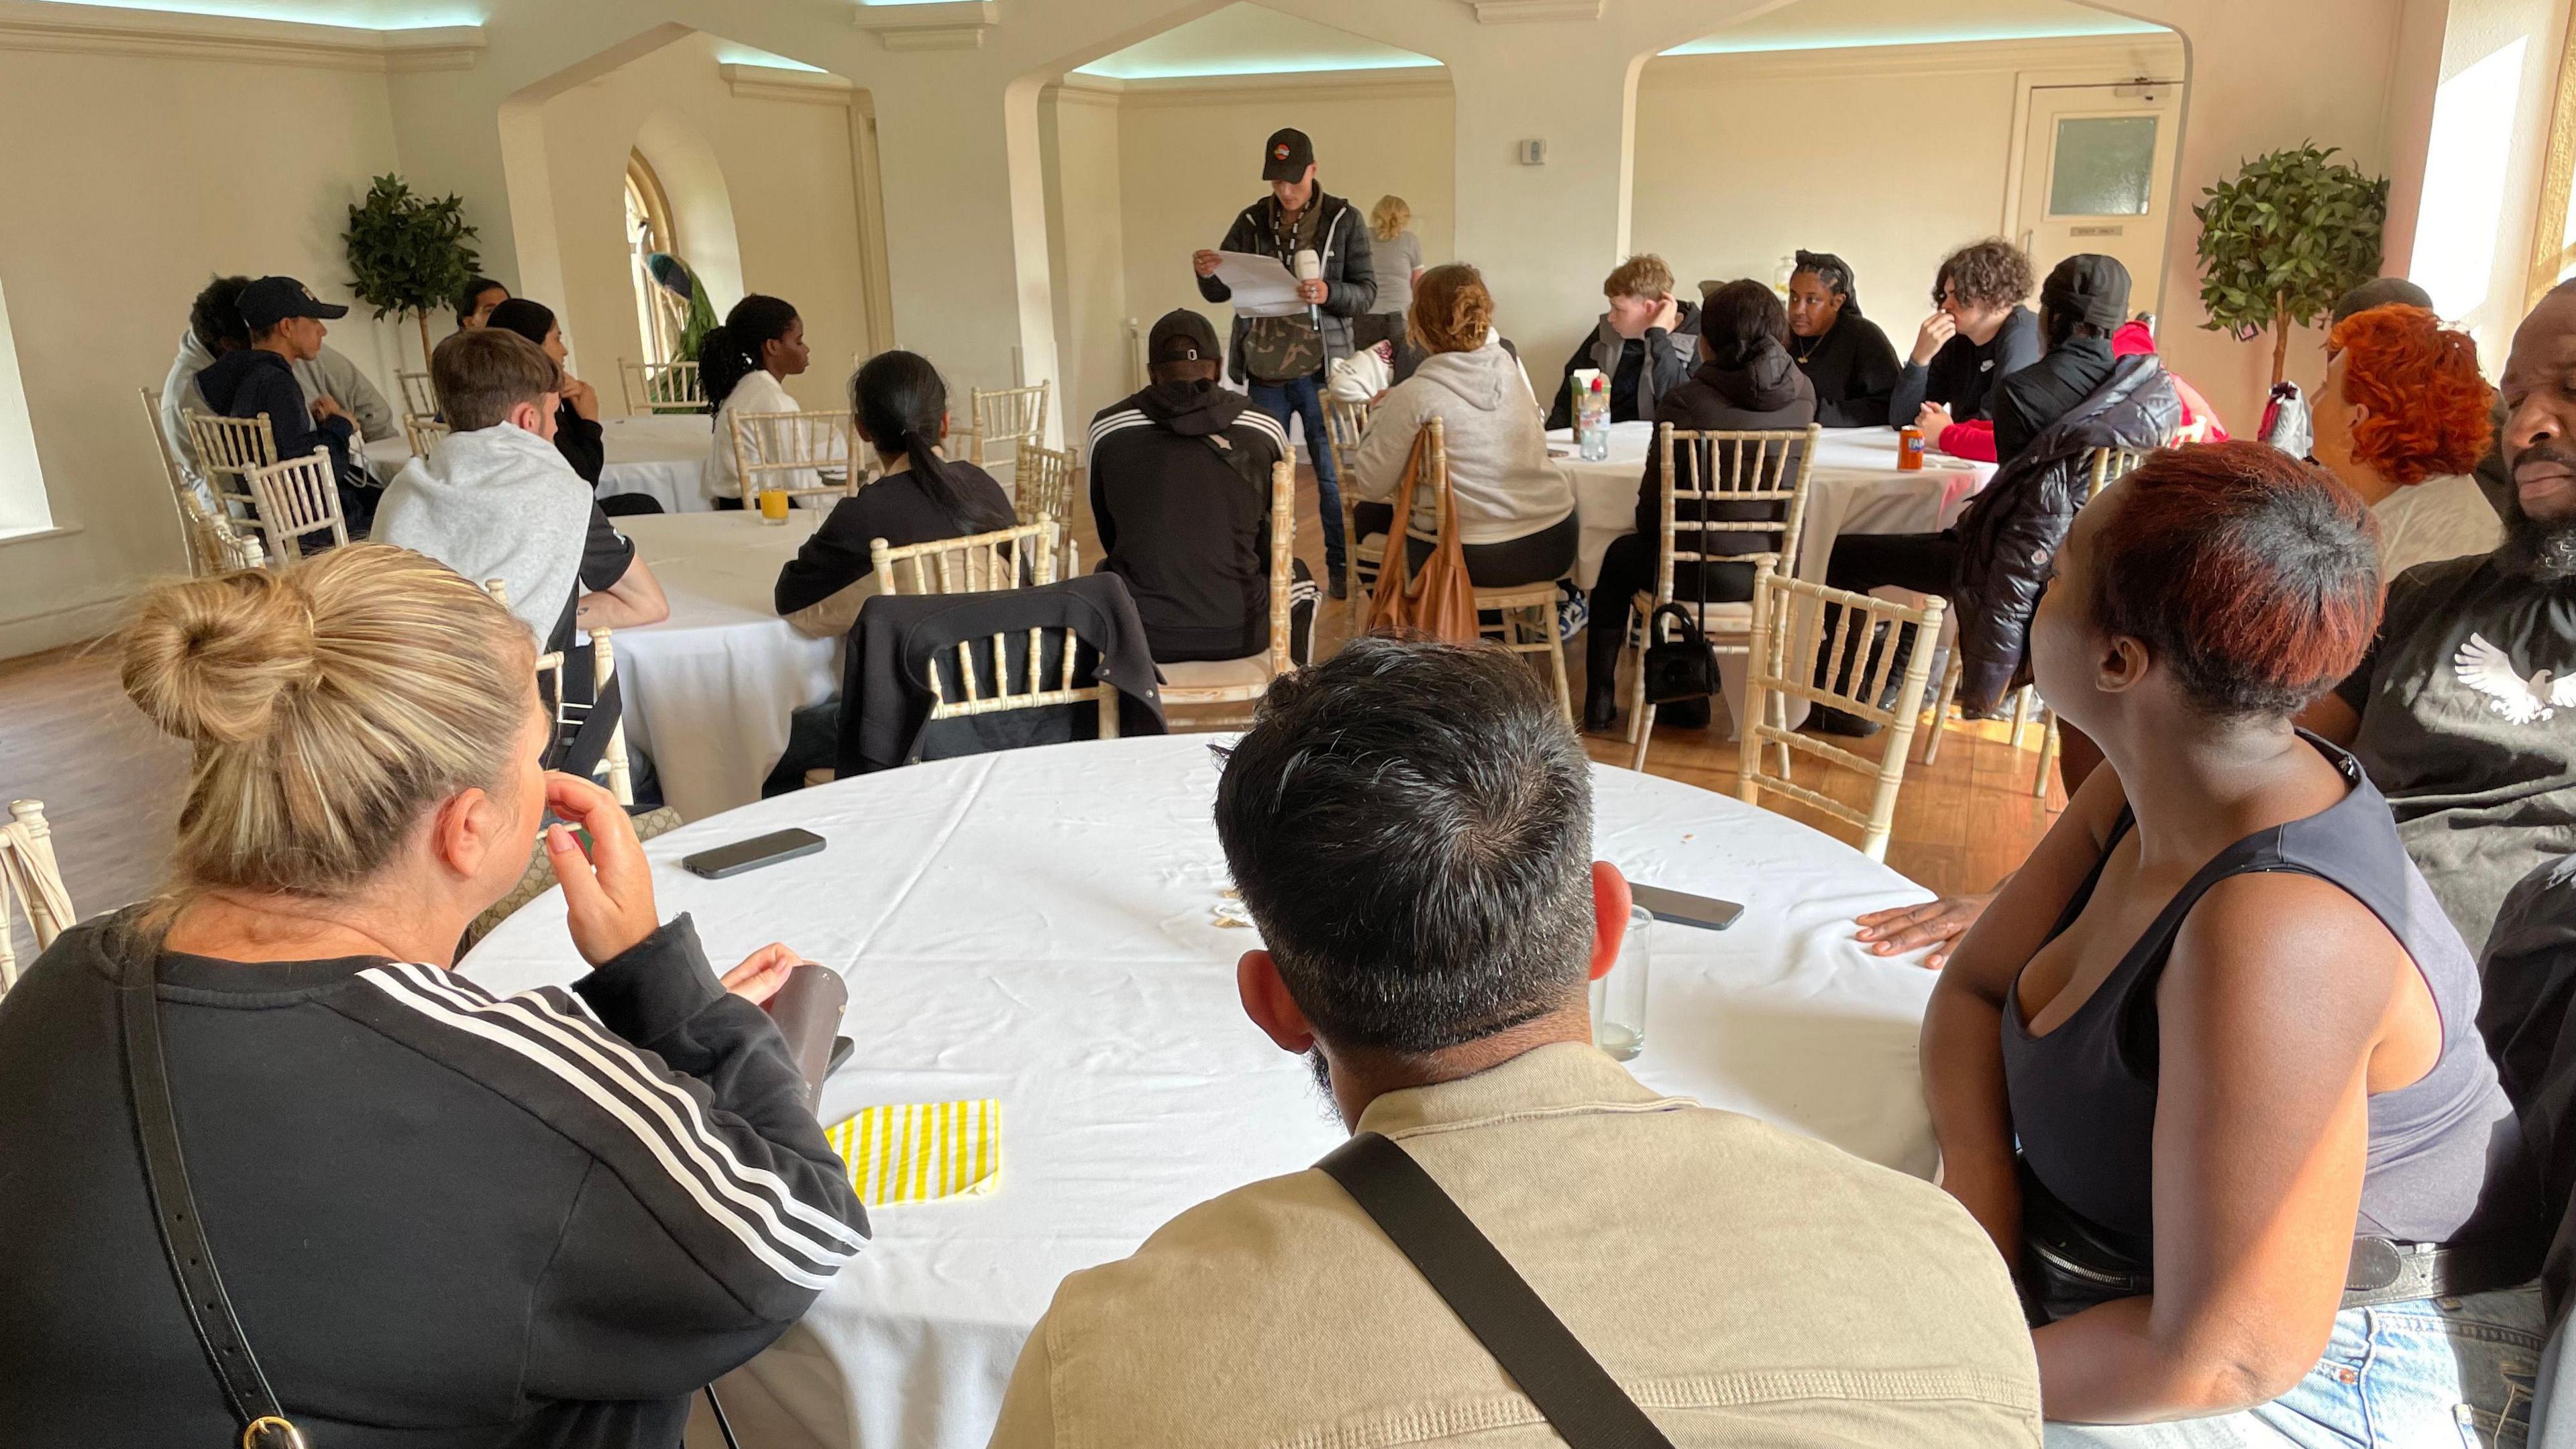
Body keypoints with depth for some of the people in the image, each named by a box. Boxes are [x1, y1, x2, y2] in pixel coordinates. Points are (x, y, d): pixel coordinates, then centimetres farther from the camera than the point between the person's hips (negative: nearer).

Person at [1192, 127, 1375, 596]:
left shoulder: (1344, 221, -1)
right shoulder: (1251, 222, 6)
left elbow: (1367, 293, -3)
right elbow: (1219, 293, 9)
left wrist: (1329, 293, -23)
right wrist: (1207, 273, -14)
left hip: (1320, 370, -3)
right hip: (1265, 371, 3)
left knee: (1332, 474, 3)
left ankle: (1341, 568, 13)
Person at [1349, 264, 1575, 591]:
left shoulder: (1414, 396, -15)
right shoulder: (1509, 367, 1)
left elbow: (1371, 486, -8)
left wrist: (1381, 412, 4)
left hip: (1474, 559, -6)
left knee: (1367, 516, 23)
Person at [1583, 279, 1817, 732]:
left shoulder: (1687, 400, -17)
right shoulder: (1803, 394, -3)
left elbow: (1653, 506, -9)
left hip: (1704, 574, -5)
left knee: (1620, 555, 28)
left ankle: (1600, 701, 35)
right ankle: (1685, 692, 42)